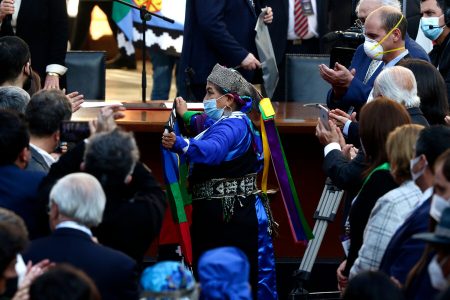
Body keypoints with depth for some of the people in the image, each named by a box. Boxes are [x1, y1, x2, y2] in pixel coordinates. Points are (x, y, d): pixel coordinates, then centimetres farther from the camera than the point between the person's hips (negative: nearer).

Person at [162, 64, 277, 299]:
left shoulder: (233, 124, -16)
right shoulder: (226, 121, 17)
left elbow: (212, 150, -37)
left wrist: (179, 145, -43)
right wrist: (185, 116, 50)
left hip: (230, 216, -11)